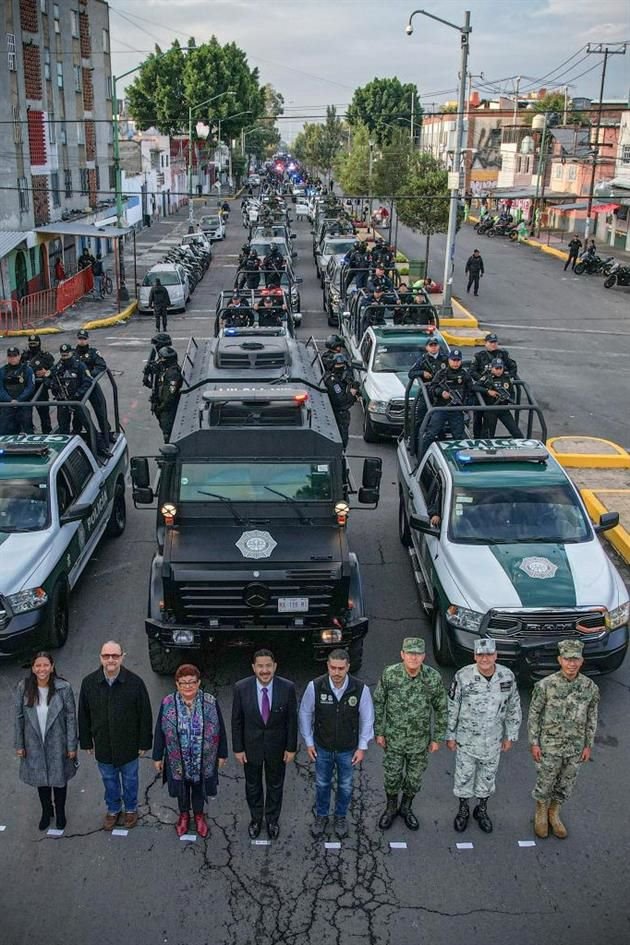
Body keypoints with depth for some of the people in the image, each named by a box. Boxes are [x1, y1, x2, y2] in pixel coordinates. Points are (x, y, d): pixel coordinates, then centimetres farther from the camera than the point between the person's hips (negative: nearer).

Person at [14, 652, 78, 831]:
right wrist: (19, 744, 0)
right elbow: (19, 717, -4)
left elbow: (71, 717, -11)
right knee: (40, 778, 20)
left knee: (59, 778, 16)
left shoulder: (64, 688, -19)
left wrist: (72, 746, -8)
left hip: (57, 743, -1)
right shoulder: (23, 687, -15)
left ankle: (60, 813, 42)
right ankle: (46, 811, 46)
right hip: (34, 744, 2)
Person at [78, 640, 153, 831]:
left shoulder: (135, 682, -19)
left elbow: (145, 715, -11)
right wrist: (86, 742, 3)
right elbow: (83, 716, -1)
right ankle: (113, 810, 44)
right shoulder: (89, 683, -13)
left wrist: (144, 743, -7)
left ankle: (131, 809, 42)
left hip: (128, 745, -2)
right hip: (103, 745, 2)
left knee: (130, 779, 19)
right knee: (109, 780, 21)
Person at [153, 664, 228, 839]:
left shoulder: (210, 703, -17)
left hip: (203, 759, 0)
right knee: (182, 788, 23)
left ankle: (199, 815, 48)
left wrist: (222, 754, 0)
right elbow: (160, 731, -5)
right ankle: (184, 814, 50)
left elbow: (220, 729, -6)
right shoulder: (167, 704, -16)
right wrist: (157, 756, 1)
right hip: (178, 760, 0)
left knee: (199, 788, 21)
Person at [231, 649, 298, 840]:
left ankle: (272, 819, 45)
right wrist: (238, 748, -5)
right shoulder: (241, 688, -20)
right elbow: (237, 721, -9)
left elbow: (292, 720, -9)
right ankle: (256, 818, 47)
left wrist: (291, 747, -5)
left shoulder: (287, 687, -20)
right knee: (253, 786, 21)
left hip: (277, 746, 0)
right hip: (251, 746, 0)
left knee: (275, 785, 20)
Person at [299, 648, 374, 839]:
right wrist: (308, 743, -2)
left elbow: (367, 719, -8)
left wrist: (362, 747, -5)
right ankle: (321, 816, 44)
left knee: (345, 786, 20)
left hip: (348, 750, 0)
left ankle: (341, 817, 44)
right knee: (322, 784, 20)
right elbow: (305, 714, -6)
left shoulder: (360, 689, -23)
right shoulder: (315, 686, -22)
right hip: (322, 748, 0)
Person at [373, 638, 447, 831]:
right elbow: (378, 703, -5)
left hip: (420, 740, 1)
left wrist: (437, 738, -1)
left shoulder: (433, 678, -18)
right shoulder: (389, 674, -19)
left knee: (415, 778, 17)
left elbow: (441, 708, -4)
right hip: (393, 738, 0)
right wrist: (378, 732, -2)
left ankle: (406, 808, 44)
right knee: (392, 776, 15)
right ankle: (391, 808, 42)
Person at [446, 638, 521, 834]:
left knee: (488, 775, 18)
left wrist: (510, 736, 5)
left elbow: (514, 708, 1)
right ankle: (463, 810, 37)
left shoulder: (507, 676, -13)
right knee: (464, 775, 13)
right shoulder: (463, 676, -21)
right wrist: (450, 735, -4)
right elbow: (452, 708, -10)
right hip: (466, 739, -2)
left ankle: (481, 810, 41)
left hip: (493, 740, 2)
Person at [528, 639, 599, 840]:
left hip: (576, 748, 3)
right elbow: (534, 714, -8)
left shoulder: (590, 687, -10)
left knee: (565, 785, 17)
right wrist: (534, 743, -7)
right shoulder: (545, 685, -18)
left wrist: (588, 745, 4)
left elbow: (591, 718, 3)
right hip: (550, 746, -3)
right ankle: (541, 814, 39)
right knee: (544, 783, 12)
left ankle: (554, 814, 41)